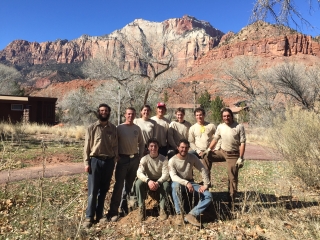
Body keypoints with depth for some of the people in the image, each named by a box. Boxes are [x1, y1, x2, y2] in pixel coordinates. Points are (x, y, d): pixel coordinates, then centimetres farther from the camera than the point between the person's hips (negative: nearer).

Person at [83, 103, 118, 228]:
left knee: (103, 190, 12)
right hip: (95, 160, -2)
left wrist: (114, 160, 3)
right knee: (92, 190, 1)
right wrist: (86, 162, -6)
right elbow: (87, 146, -1)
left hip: (109, 161, 3)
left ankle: (99, 215, 25)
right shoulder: (92, 128, -1)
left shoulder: (113, 128, 6)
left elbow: (115, 145, 8)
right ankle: (89, 217, 12)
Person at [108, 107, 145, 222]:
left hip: (135, 158, 4)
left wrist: (140, 157, 8)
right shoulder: (119, 128, -5)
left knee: (129, 184, 13)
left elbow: (141, 143, 14)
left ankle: (124, 206, 28)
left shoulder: (137, 128, 6)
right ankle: (113, 211, -1)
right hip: (123, 159, -4)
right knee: (119, 184, -7)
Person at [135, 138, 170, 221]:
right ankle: (141, 208, -16)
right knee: (138, 183, -29)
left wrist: (158, 182, -39)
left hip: (160, 182, -1)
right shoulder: (144, 159, -10)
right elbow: (139, 173, -23)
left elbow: (166, 174, -20)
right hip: (148, 182, 1)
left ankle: (162, 208, -19)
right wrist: (148, 180, -42)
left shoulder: (163, 159, -11)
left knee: (166, 184, -34)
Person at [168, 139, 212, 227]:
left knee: (208, 196, -17)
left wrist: (206, 184, -12)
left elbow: (203, 170, -1)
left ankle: (191, 215, -25)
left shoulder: (192, 157, -3)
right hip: (178, 183, -3)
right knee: (176, 185, -41)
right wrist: (186, 183, -38)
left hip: (190, 183, 4)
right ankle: (179, 214, -28)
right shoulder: (172, 160, -13)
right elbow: (173, 177, -24)